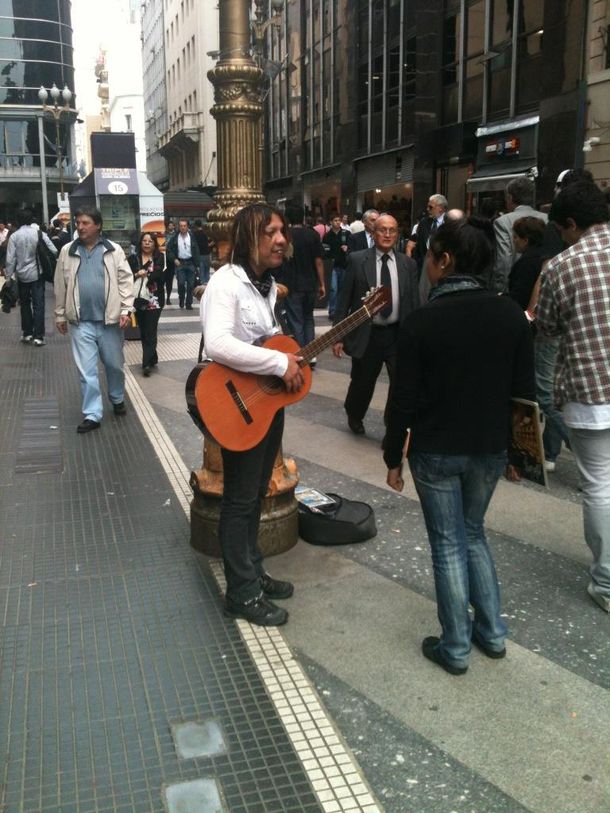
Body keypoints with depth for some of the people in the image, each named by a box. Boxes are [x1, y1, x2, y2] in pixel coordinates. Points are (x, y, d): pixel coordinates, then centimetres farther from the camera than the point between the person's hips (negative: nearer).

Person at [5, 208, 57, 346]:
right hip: (37, 274, -1)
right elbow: (54, 251, -8)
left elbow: (10, 259, -6)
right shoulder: (39, 233, -7)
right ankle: (38, 336, -2)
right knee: (38, 305, 2)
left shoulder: (14, 236, -5)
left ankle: (27, 334, 20)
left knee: (25, 304, 16)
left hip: (22, 275, 1)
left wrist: (8, 276, 1)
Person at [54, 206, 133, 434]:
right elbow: (61, 286, 8)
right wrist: (60, 315, 9)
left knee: (114, 364, 13)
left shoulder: (114, 250, -2)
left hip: (110, 319, -1)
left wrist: (126, 309, -11)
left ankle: (117, 399, 37)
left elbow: (125, 281, -3)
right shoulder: (67, 251, 4)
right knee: (86, 370, 0)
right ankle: (92, 415, 6)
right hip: (81, 322, 1)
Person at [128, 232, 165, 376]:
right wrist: (137, 275, -23)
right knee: (143, 331, 9)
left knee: (150, 331, -8)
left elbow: (158, 273, -13)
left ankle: (147, 363, -10)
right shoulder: (133, 258, 5)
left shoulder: (159, 258, 3)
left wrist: (144, 274, -19)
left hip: (154, 299, -3)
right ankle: (152, 359, 23)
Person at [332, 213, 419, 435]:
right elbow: (345, 299, -3)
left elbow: (414, 302, 6)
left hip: (399, 334, 2)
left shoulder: (408, 264, 4)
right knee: (362, 383, 15)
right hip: (366, 334, -1)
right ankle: (354, 416, 44)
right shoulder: (357, 260, -3)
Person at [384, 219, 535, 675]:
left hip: (435, 452, -3)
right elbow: (524, 389, 0)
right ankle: (493, 633, 29)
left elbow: (405, 399, -11)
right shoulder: (510, 313, -4)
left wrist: (393, 456, 1)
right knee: (474, 534, 23)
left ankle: (455, 649, 20)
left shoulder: (422, 321, -14)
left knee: (448, 545, 10)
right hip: (489, 449, 4)